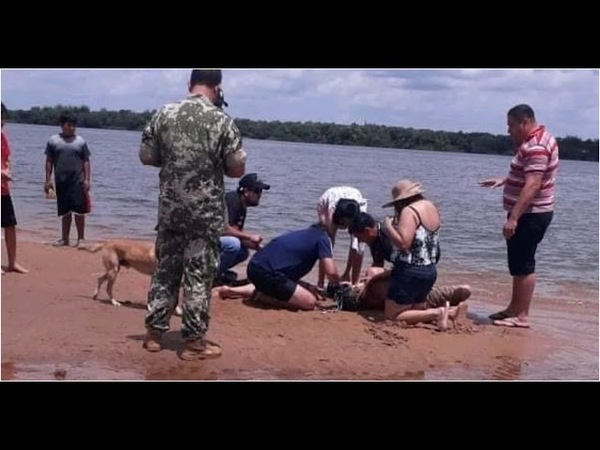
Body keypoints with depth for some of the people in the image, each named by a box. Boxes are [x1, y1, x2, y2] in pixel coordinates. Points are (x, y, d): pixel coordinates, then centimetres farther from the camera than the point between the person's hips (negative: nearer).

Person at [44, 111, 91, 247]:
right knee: (65, 212, 9)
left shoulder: (80, 141, 4)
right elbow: (49, 161, 7)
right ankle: (65, 238, 18)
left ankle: (81, 238, 5)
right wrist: (48, 180, 2)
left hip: (77, 181, -1)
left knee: (79, 211, -3)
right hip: (61, 181, 1)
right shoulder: (53, 140, 5)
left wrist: (87, 179, -5)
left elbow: (86, 161, 4)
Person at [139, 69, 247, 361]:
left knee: (165, 270, 15)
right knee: (199, 275, 4)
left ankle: (154, 332, 22)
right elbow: (237, 169, -6)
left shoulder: (164, 114, 0)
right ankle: (193, 341, 10)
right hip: (205, 213, -3)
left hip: (170, 208, 4)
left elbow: (145, 157, 5)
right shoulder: (221, 121, -9)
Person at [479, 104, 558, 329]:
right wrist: (503, 181, 18)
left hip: (530, 215, -11)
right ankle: (514, 308, 25)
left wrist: (513, 218, -32)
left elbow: (532, 185, -29)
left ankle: (522, 316, 0)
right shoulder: (535, 140, 14)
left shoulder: (536, 147, -21)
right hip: (526, 214, 11)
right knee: (518, 263, 16)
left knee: (523, 265, -6)